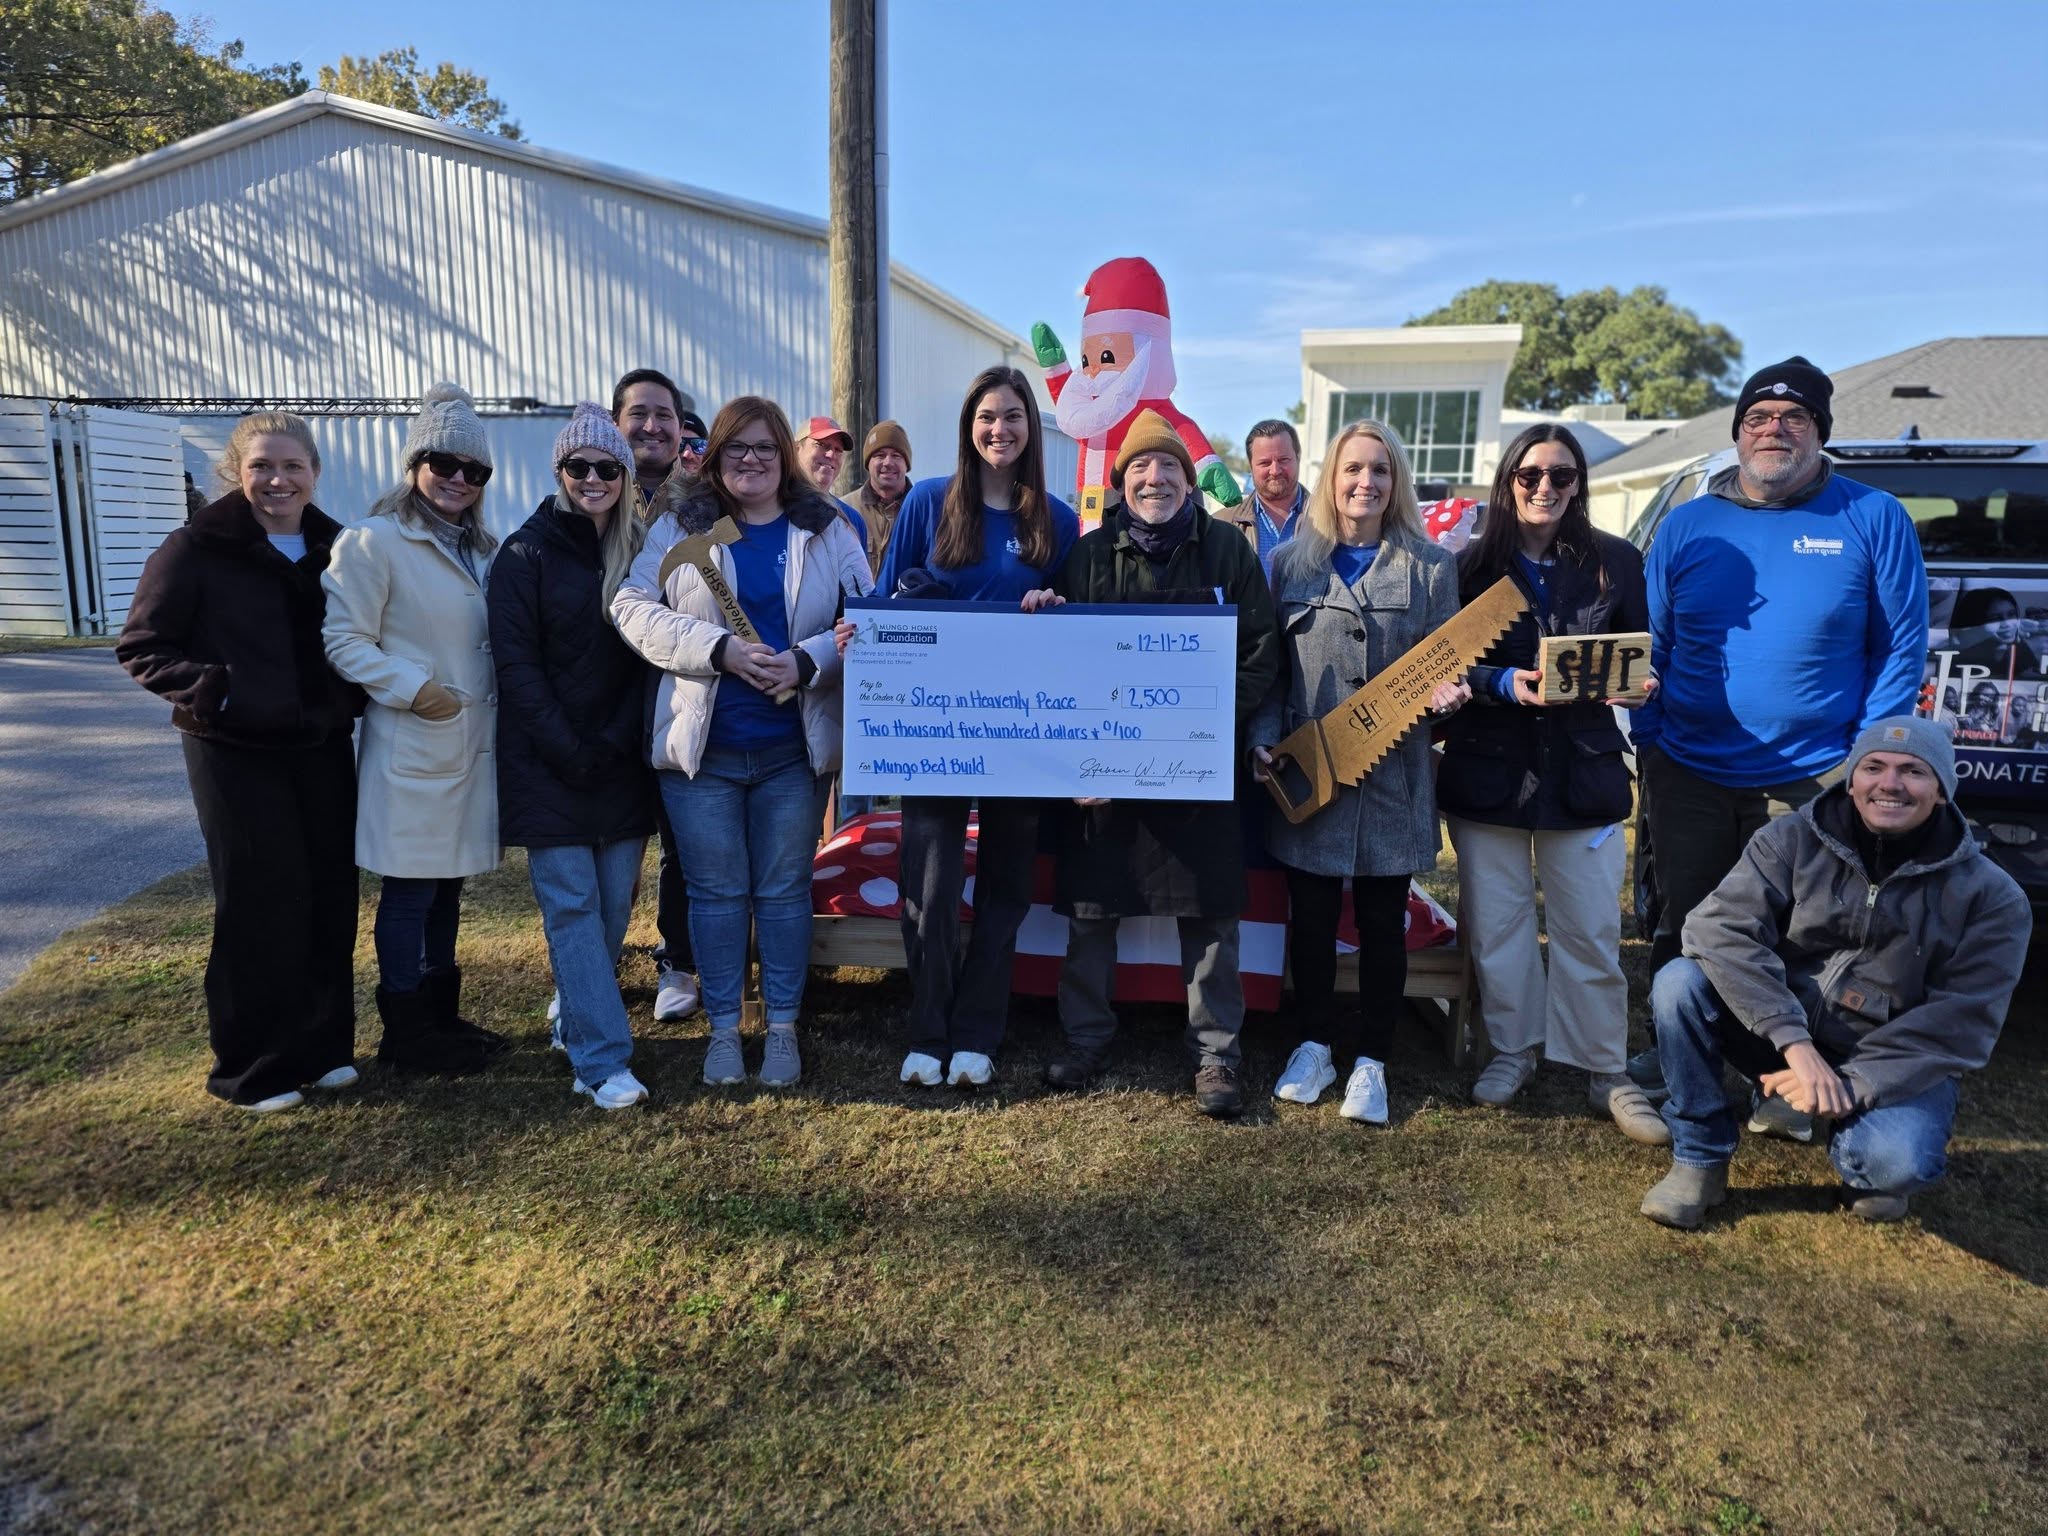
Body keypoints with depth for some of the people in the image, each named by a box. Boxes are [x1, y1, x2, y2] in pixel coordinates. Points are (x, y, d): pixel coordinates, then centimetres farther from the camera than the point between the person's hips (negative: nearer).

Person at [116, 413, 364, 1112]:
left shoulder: (335, 548, 6)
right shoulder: (196, 549, -7)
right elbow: (142, 647, -5)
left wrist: (355, 694, 0)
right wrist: (210, 690, -19)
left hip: (323, 747, 5)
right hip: (236, 753, -4)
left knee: (331, 898, 8)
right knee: (261, 905, 0)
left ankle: (323, 1045, 24)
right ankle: (254, 1068, 16)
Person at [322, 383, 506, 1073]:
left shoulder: (483, 549, 14)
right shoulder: (373, 541, -10)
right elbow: (344, 639, -13)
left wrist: (497, 702, 9)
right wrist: (412, 687, -20)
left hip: (472, 744, 7)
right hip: (411, 750, -7)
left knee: (448, 884, 16)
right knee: (409, 891, 2)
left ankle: (442, 1016, 28)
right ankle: (406, 1034, 16)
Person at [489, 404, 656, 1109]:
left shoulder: (639, 552, 9)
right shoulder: (527, 553, -2)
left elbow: (647, 655, 8)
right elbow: (516, 663, -8)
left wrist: (616, 742, -4)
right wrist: (569, 752, -13)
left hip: (621, 762, 4)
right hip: (547, 764, -4)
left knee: (615, 903, 8)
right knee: (571, 905, -5)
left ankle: (576, 1019, 30)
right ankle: (603, 1060, -3)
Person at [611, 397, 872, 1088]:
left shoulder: (827, 531, 6)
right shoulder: (679, 528, 5)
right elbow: (633, 606, -5)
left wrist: (806, 661, -18)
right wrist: (721, 648, -18)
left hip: (793, 746, 0)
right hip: (703, 746, 0)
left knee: (784, 890, 9)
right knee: (717, 891, 9)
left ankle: (783, 1027, 22)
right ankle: (723, 1027, 23)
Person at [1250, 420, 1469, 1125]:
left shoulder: (1430, 565, 5)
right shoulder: (1291, 561, 6)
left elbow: (1447, 662, 7)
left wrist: (1447, 692, -16)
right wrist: (1263, 739, -8)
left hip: (1392, 775, 0)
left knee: (1382, 921, 8)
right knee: (1311, 915, 10)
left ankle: (1369, 1060, 22)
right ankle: (1316, 1043, 28)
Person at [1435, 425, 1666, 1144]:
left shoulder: (1616, 561, 4)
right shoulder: (1473, 563, 1)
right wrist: (1507, 683, -19)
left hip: (1582, 770, 0)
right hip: (1487, 769, 0)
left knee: (1592, 931, 4)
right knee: (1496, 922, 9)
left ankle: (1606, 1071, 20)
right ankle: (1512, 1049, 27)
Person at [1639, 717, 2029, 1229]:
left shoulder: (1991, 896, -8)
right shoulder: (1791, 840, -9)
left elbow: (1961, 1023, -13)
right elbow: (1720, 926, -22)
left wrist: (1855, 1083, -26)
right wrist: (1795, 1043, -32)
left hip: (1894, 1066, -1)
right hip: (1781, 1039, 1)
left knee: (1896, 1162, -34)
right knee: (1680, 983, -28)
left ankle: (1865, 1160, 7)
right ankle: (1699, 1160, -10)